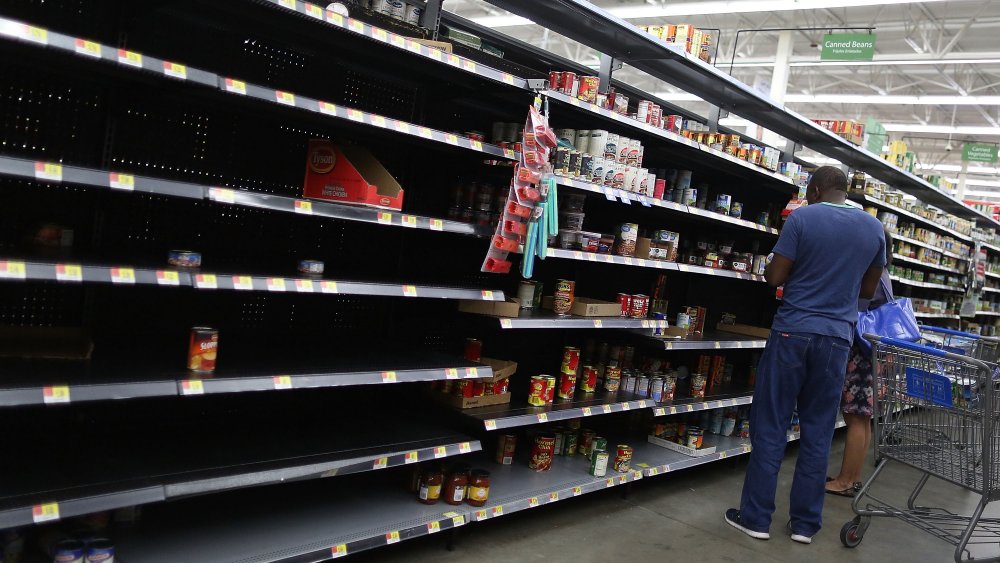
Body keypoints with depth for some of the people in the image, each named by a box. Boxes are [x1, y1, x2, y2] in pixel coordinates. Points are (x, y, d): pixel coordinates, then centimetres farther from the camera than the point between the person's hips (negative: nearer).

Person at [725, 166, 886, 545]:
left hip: (793, 331, -4)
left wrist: (774, 270, 15)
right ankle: (805, 523, 16)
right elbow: (868, 290, 16)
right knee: (818, 432, 10)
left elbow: (775, 277, -6)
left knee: (770, 426, 3)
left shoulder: (802, 218, -6)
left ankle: (756, 517, 8)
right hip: (837, 337, 4)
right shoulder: (874, 228, 8)